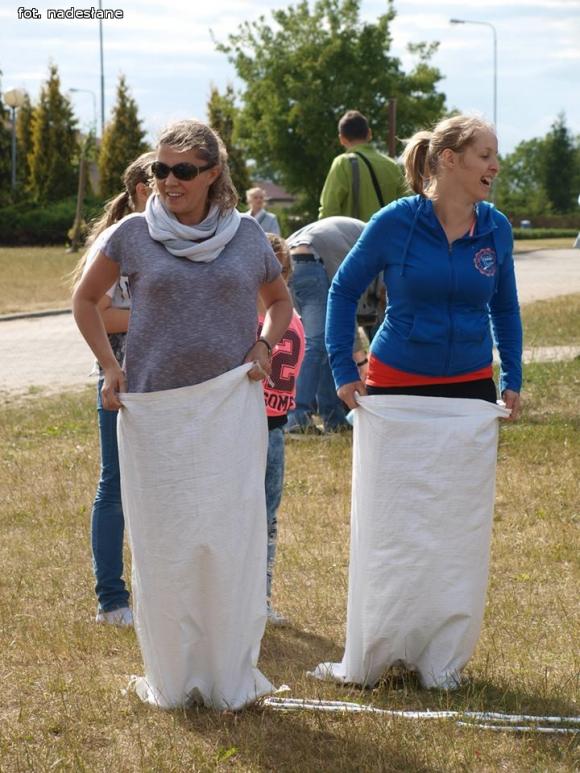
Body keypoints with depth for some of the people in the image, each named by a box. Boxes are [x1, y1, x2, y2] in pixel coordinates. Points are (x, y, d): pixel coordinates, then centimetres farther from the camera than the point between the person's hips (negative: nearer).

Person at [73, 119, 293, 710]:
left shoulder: (246, 235, 3)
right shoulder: (135, 234, 0)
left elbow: (279, 300, 21)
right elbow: (85, 299, 13)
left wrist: (264, 345, 2)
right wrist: (109, 366, 3)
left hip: (230, 407, 0)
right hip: (153, 410, 0)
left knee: (230, 541, 0)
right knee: (161, 545, 5)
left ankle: (231, 678, 11)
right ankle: (171, 679, 17)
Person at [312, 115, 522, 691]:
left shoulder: (495, 228, -1)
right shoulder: (394, 223, -10)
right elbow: (343, 291, 2)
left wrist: (512, 380, 9)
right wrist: (343, 372, -1)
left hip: (468, 397, 3)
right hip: (394, 394, -3)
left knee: (458, 535, 5)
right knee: (386, 533, 3)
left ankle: (442, 658, 17)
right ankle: (369, 659, 15)